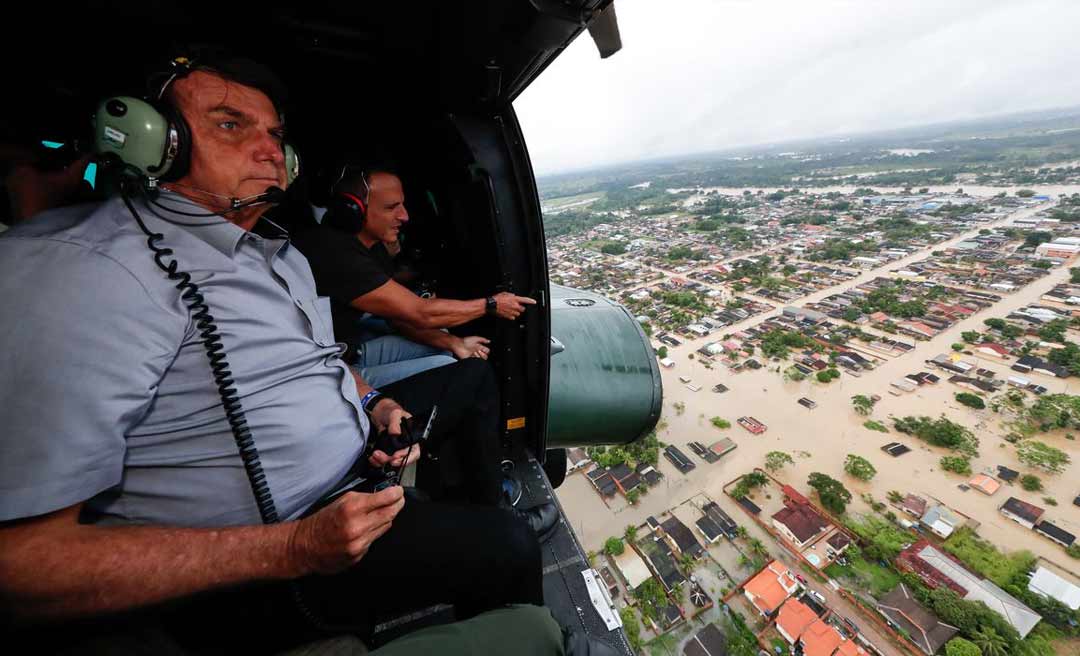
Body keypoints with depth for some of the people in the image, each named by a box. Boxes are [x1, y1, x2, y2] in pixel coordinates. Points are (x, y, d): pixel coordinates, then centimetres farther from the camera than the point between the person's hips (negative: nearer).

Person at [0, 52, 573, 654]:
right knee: (506, 548, -16)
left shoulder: (278, 248, 8)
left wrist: (377, 404, -1)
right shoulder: (88, 270, -22)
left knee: (472, 374, 15)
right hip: (264, 568, -8)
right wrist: (290, 550, -28)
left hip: (359, 460, 9)